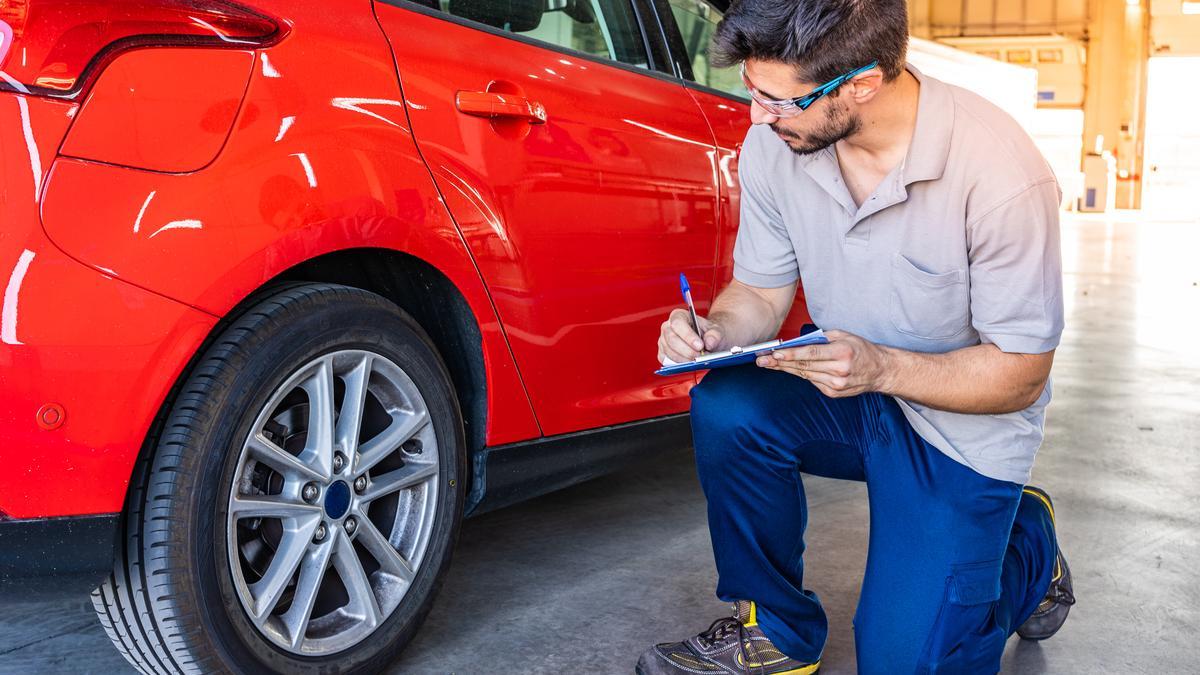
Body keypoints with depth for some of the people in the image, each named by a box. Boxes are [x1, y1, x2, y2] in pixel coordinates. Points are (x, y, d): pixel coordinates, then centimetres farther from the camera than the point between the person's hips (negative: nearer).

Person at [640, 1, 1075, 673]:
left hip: (965, 423, -4)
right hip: (847, 391, 4)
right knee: (726, 408, -26)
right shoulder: (774, 144, -13)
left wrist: (881, 366, -34)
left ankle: (1029, 544, 23)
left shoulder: (1002, 174, -27)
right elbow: (761, 292, 0)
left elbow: (1021, 376, -18)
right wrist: (716, 331, -24)